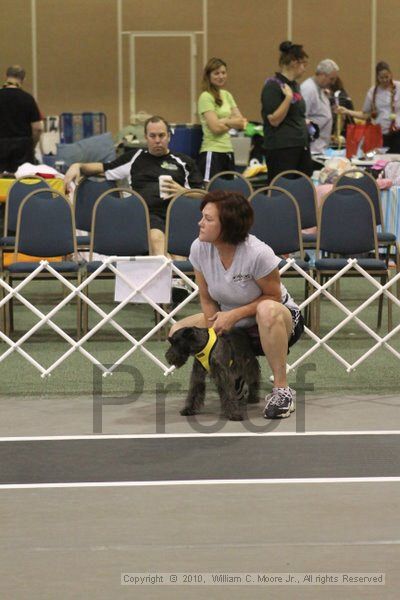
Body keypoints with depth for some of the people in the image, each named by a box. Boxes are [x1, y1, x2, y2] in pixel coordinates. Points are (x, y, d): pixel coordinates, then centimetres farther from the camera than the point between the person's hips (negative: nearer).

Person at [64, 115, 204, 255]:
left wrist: (182, 191, -3)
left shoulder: (184, 161, 23)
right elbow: (103, 168, 31)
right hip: (149, 213, 0)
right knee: (156, 238, -38)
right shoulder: (134, 158, 28)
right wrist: (78, 166, 14)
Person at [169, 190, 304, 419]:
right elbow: (207, 299, -3)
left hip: (283, 321, -6)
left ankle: (282, 390, -28)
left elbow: (273, 297, -16)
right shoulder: (199, 248, -14)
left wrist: (235, 314, -25)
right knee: (178, 332, -9)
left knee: (268, 310, -41)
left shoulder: (258, 253, -29)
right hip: (230, 324, 6)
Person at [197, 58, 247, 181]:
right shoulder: (206, 97, -6)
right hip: (212, 152, -7)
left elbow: (242, 122, 9)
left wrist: (225, 121, -7)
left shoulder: (227, 95, 15)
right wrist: (233, 123, 2)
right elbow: (216, 127, -14)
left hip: (228, 151, 7)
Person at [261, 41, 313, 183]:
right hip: (282, 149, -9)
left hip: (301, 147, 9)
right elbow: (274, 120, -17)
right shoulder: (273, 86, -10)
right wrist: (288, 98, -21)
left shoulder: (294, 85, 15)